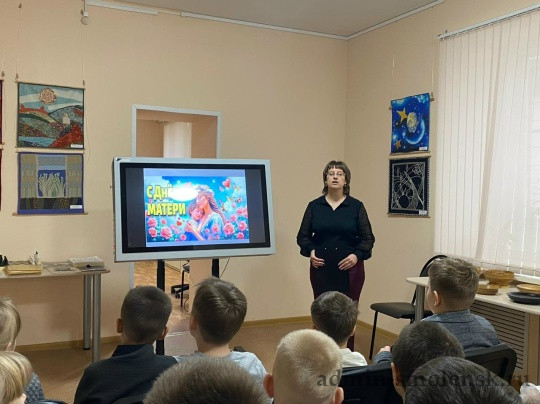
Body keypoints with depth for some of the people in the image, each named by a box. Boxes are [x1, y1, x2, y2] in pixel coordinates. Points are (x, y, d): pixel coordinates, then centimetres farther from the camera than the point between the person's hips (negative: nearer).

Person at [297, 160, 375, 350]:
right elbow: (302, 236, 9)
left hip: (349, 268, -1)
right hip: (321, 267, 1)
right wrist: (310, 251, -8)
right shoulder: (314, 206, 5)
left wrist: (357, 255, -11)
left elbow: (368, 238, 4)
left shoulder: (356, 207, 2)